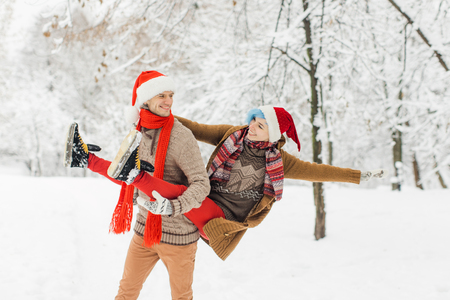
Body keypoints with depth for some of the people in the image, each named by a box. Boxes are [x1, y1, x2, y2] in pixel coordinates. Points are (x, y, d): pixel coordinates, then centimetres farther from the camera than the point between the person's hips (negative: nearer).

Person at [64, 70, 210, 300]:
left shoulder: (181, 136, -19)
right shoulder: (140, 133, 2)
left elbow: (201, 185, -22)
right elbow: (128, 178, 13)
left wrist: (172, 207, -38)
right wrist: (90, 161, 14)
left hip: (178, 233, -6)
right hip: (145, 227, 6)